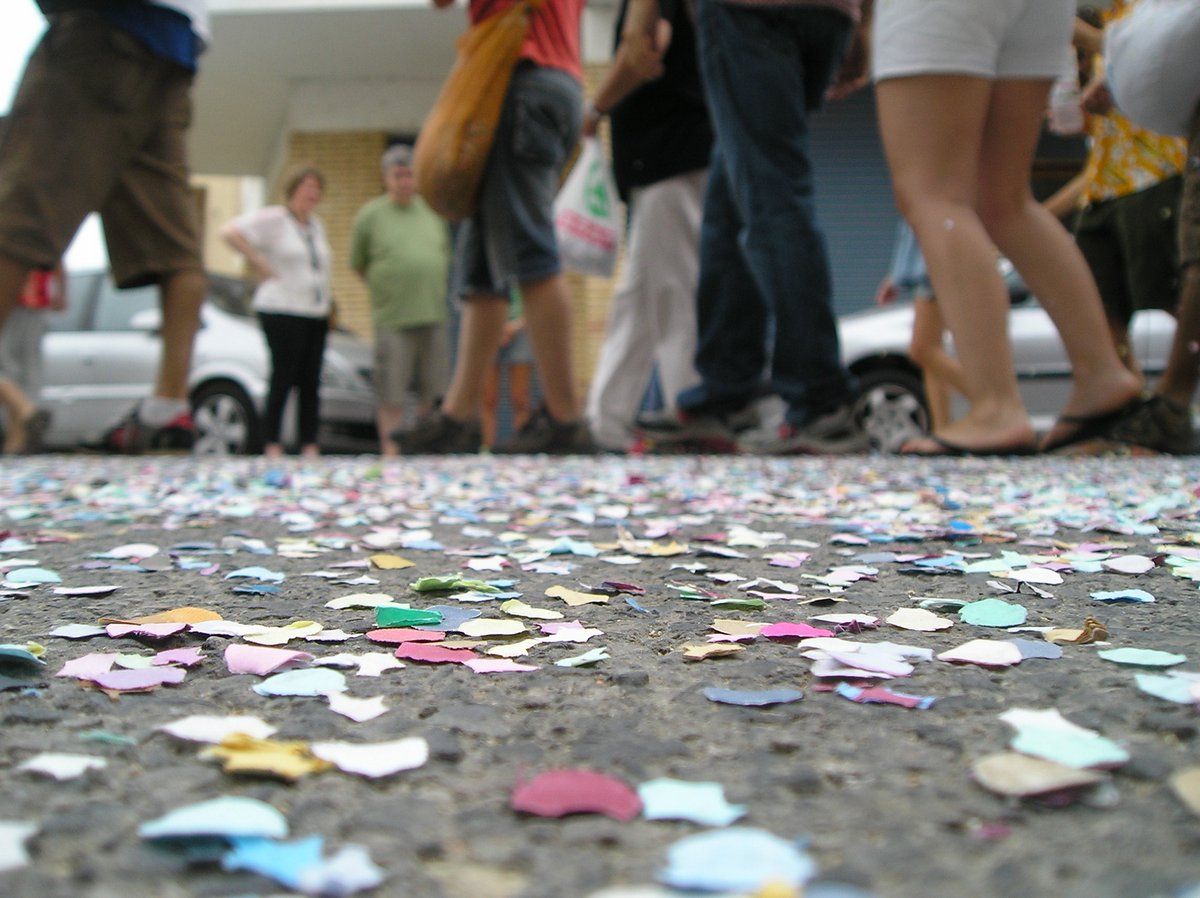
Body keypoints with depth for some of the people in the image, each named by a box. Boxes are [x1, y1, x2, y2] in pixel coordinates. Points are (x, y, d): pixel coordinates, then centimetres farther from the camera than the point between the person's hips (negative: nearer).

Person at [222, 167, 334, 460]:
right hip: (282, 312, -7)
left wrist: (329, 298, 16)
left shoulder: (316, 225, 20)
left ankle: (310, 447, 5)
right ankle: (272, 446, -2)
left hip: (317, 313, 7)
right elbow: (231, 233, -13)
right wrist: (260, 266, -13)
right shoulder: (272, 218, -3)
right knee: (284, 378, -7)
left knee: (311, 381, 3)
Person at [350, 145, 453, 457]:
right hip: (393, 319, -3)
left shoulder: (432, 212, 13)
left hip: (434, 316, 3)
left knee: (434, 394, 3)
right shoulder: (370, 215, 3)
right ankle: (391, 453, -1)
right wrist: (383, 290, 10)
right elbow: (357, 264, 11)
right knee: (391, 397, -6)